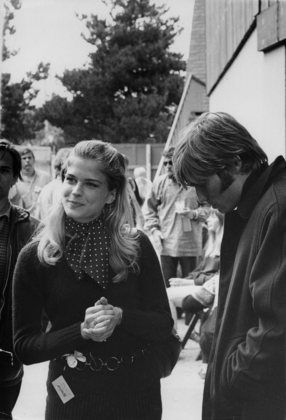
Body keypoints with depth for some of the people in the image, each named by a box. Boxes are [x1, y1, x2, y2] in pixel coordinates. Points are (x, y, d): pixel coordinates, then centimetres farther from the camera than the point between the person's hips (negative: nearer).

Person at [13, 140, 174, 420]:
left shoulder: (136, 246, -5)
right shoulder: (34, 257, -8)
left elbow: (163, 324, -3)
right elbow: (23, 347, -7)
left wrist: (119, 317, -22)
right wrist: (81, 331, -22)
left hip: (139, 390, 1)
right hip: (73, 395, -1)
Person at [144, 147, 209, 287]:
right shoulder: (159, 182, 4)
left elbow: (208, 208, 5)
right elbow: (149, 209, 12)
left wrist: (194, 214, -13)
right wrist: (154, 229, 1)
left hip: (189, 244, -1)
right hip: (165, 243, 2)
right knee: (166, 286, 5)